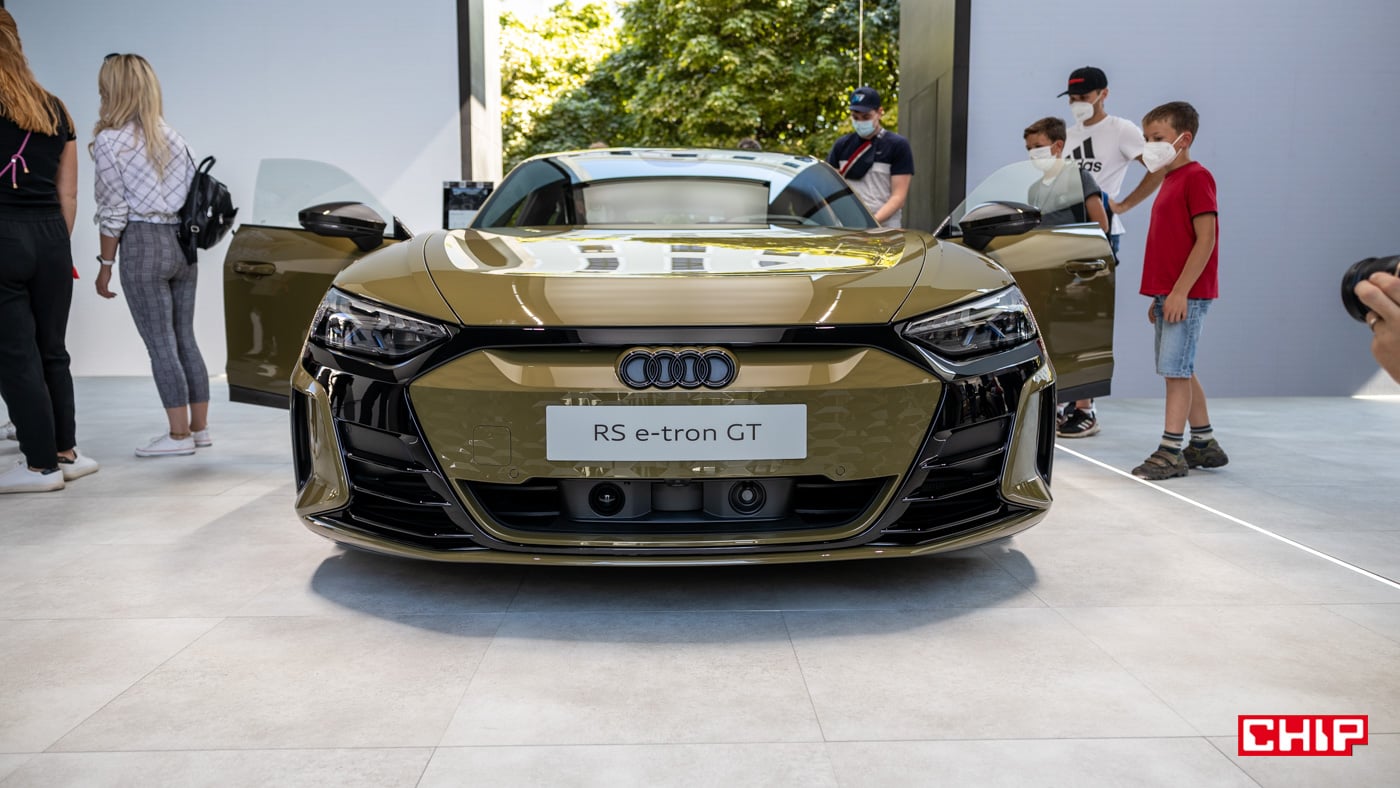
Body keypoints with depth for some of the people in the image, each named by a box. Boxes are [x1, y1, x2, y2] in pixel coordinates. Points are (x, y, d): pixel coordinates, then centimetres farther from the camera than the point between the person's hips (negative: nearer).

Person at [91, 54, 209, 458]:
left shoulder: (109, 141, -7)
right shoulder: (171, 136, 11)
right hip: (182, 243, 6)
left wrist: (106, 264, -1)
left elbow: (113, 210, -9)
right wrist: (189, 248, 17)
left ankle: (179, 434, 4)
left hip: (143, 245, -6)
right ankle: (200, 427, 16)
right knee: (185, 338, 11)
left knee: (160, 345, -1)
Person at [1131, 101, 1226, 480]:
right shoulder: (1170, 181, 18)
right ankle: (1205, 445, 22)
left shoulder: (1197, 178, -10)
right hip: (1167, 294, 9)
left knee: (1175, 370, -8)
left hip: (1187, 295, -9)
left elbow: (1206, 239, -17)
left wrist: (1180, 291, -21)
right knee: (1181, 371, 13)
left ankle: (1170, 452, -3)